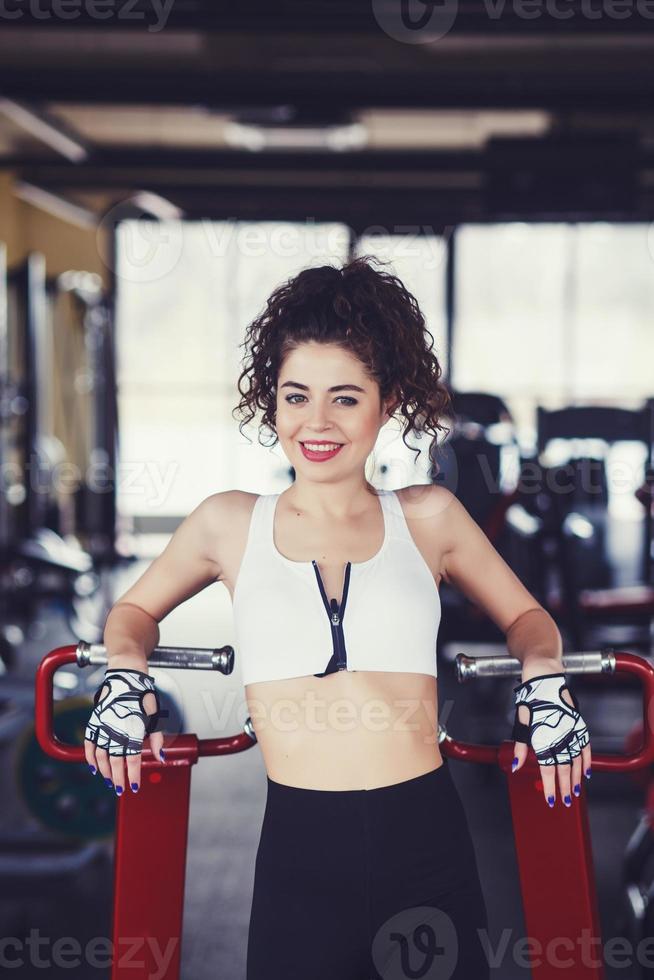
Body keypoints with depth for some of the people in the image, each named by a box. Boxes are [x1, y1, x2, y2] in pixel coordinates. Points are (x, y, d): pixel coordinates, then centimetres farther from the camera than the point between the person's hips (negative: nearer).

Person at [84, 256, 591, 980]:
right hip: (299, 852, 0)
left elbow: (525, 618, 20)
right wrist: (125, 668, 3)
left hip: (428, 845, 1)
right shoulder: (230, 524, 8)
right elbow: (135, 611, 24)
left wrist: (542, 673, -1)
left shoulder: (427, 517, 7)